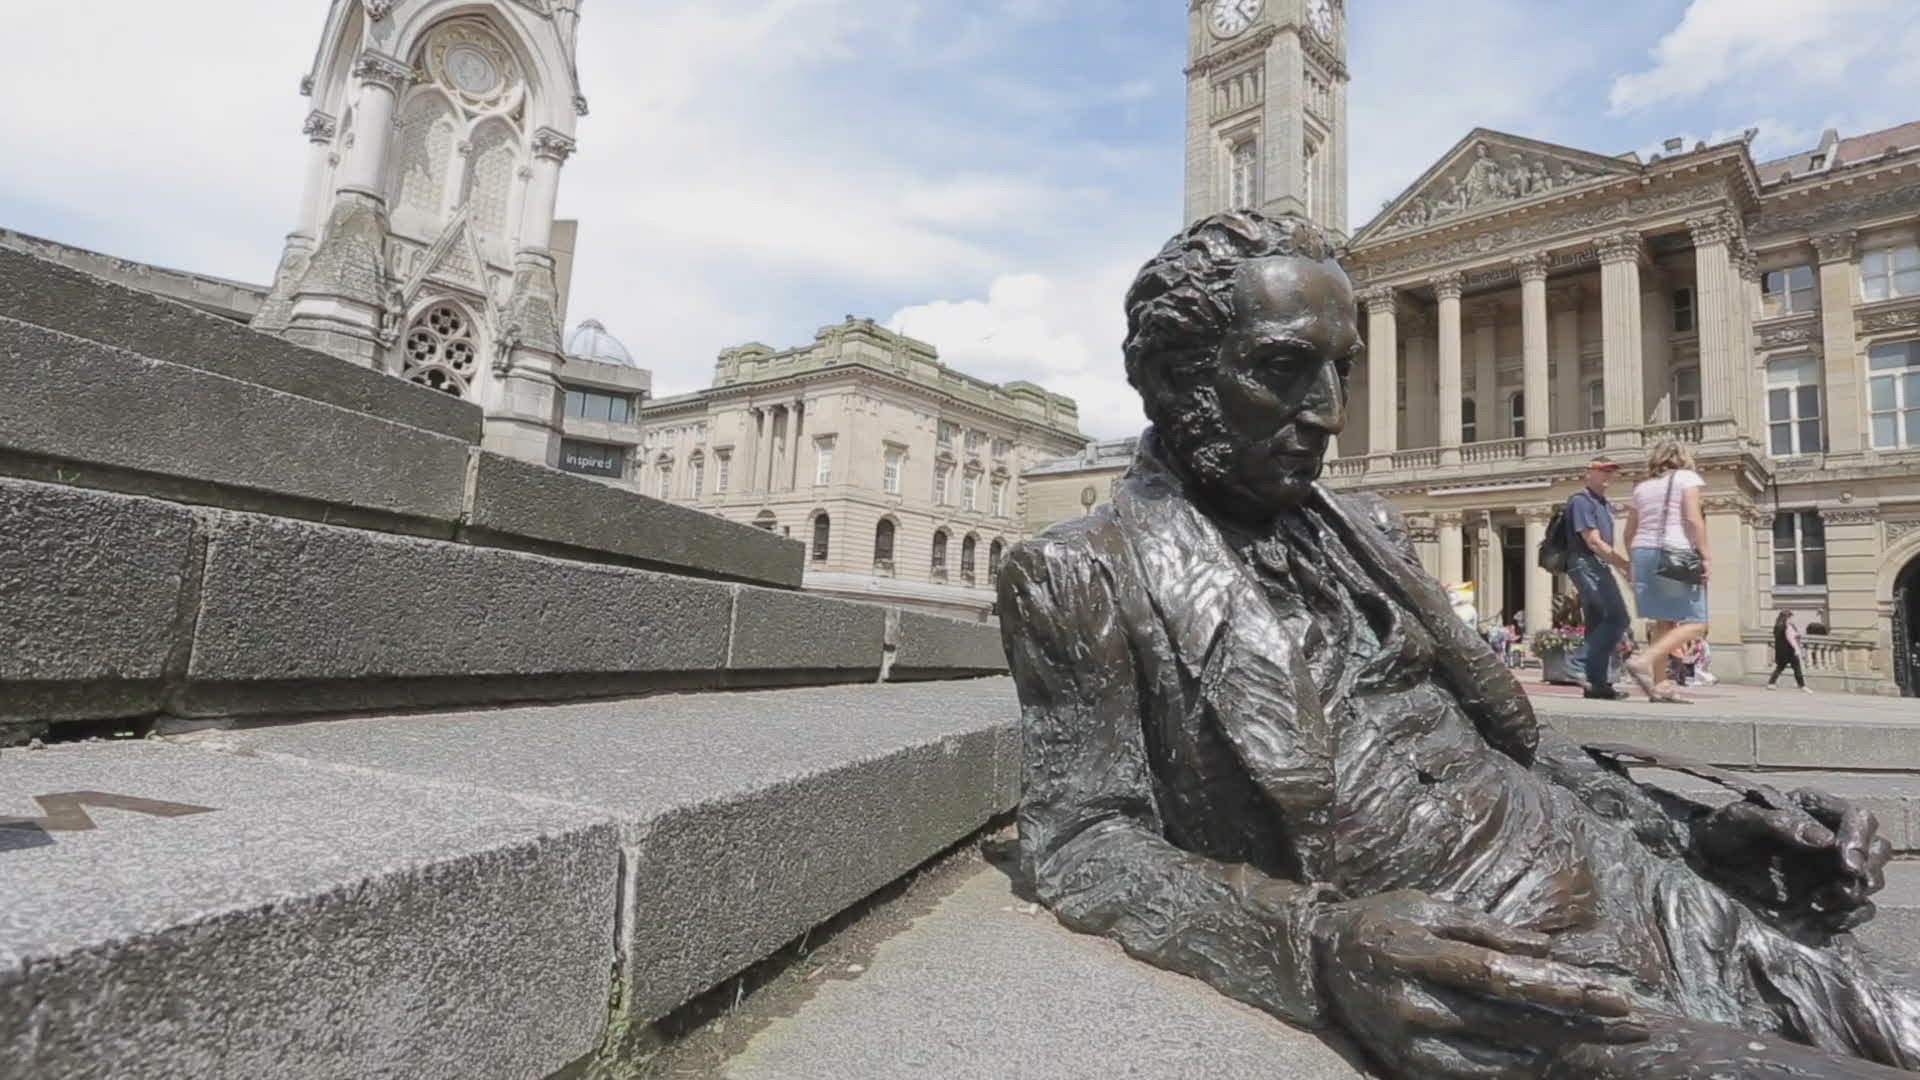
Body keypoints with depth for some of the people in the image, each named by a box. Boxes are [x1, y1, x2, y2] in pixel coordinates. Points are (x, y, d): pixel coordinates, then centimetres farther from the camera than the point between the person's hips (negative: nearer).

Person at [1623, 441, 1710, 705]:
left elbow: (1629, 533, 17)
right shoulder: (1686, 477, 3)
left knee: (1664, 621, 11)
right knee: (1695, 623, -3)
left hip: (1643, 553, 6)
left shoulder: (1642, 487, 18)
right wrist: (1705, 556, -10)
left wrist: (1636, 562, 25)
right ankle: (1645, 661, -22)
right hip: (1677, 554, -6)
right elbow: (1693, 518, -11)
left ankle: (1661, 685, 7)